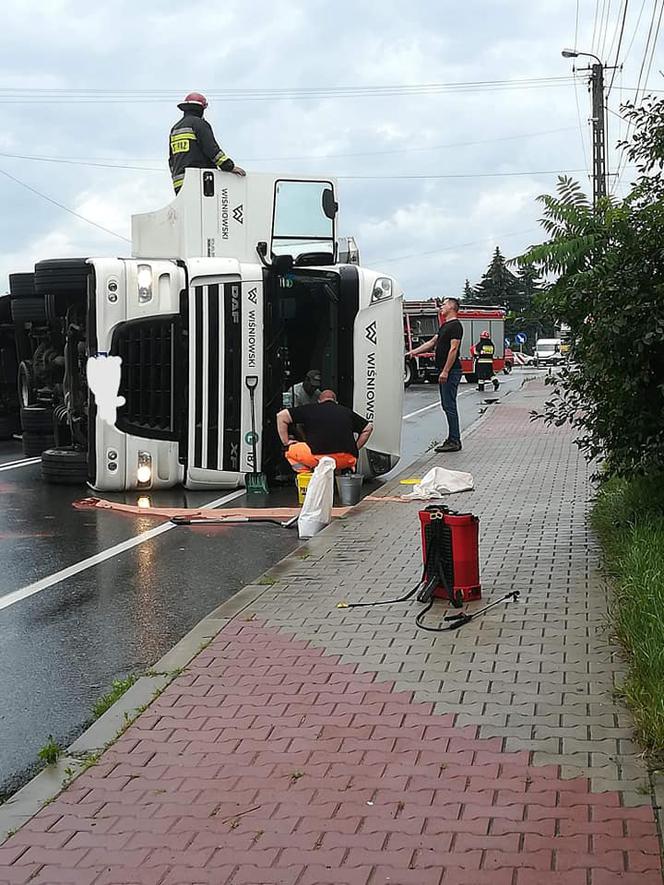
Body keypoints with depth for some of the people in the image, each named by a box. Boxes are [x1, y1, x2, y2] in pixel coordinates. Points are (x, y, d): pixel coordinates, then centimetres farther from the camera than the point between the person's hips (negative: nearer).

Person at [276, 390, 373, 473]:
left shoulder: (310, 409, 16)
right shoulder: (347, 412, 22)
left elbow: (281, 416, 14)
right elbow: (368, 428, 27)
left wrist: (287, 444, 19)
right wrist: (355, 449, 29)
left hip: (317, 456, -4)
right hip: (346, 460, 4)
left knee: (290, 450, 21)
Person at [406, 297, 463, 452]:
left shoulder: (455, 326, -13)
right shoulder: (444, 326, 19)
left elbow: (453, 349, -19)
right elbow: (432, 342, 25)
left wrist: (445, 371, -23)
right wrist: (415, 351, 18)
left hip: (451, 371, -10)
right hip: (444, 371, 10)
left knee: (449, 405, -10)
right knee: (447, 405, 11)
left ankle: (454, 441, -9)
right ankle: (453, 438, 15)